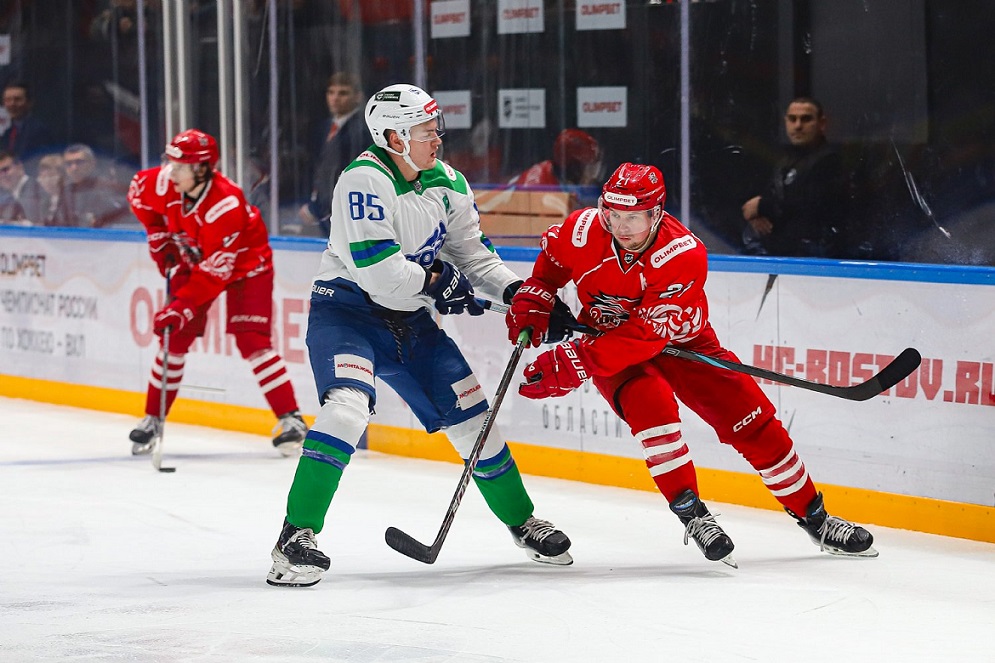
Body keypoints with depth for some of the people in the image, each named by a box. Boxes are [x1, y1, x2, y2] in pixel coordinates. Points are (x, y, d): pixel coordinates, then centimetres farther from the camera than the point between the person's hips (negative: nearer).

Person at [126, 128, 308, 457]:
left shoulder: (226, 205, -38)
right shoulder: (164, 183, -21)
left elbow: (215, 272, -36)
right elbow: (137, 191, 4)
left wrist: (182, 307, -39)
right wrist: (161, 239, 2)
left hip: (245, 264, -6)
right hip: (193, 261, 6)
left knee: (251, 340, -18)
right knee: (175, 339, 1)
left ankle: (291, 420, -18)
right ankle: (153, 418, 13)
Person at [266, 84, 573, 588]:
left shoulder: (446, 184, 3)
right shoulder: (365, 180, -20)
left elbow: (471, 253, 13)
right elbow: (374, 267, -27)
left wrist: (518, 293, -1)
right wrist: (436, 281, -15)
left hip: (410, 318, 7)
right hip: (346, 307, -7)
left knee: (470, 413, 7)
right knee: (348, 405, -30)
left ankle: (521, 522, 26)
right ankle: (297, 536, -28)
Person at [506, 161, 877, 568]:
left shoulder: (685, 254, -32)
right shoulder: (583, 230, -20)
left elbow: (646, 333, -36)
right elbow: (552, 260, 7)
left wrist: (577, 362, -40)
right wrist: (532, 302, -8)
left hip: (679, 341, -1)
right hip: (606, 337, 1)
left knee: (752, 421, -7)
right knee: (650, 402, -32)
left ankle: (813, 517, 10)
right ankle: (691, 513, -22)